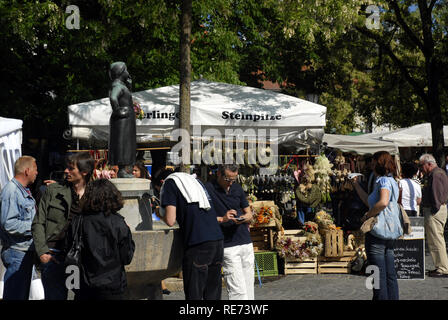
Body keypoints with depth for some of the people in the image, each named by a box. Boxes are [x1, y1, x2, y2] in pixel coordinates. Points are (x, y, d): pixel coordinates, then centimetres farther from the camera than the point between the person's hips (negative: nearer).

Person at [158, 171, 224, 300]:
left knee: (194, 294, -2)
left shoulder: (170, 183, 5)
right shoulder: (195, 180, 26)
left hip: (198, 242, -7)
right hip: (218, 239, 7)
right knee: (213, 293, 12)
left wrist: (161, 214, 16)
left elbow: (171, 221, -4)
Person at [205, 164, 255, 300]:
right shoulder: (208, 189, -5)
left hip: (246, 242, 6)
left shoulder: (237, 188, 12)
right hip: (227, 246, -6)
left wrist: (242, 219, -5)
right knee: (237, 290, -12)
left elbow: (249, 214, 17)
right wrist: (222, 219, -22)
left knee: (248, 288, 7)